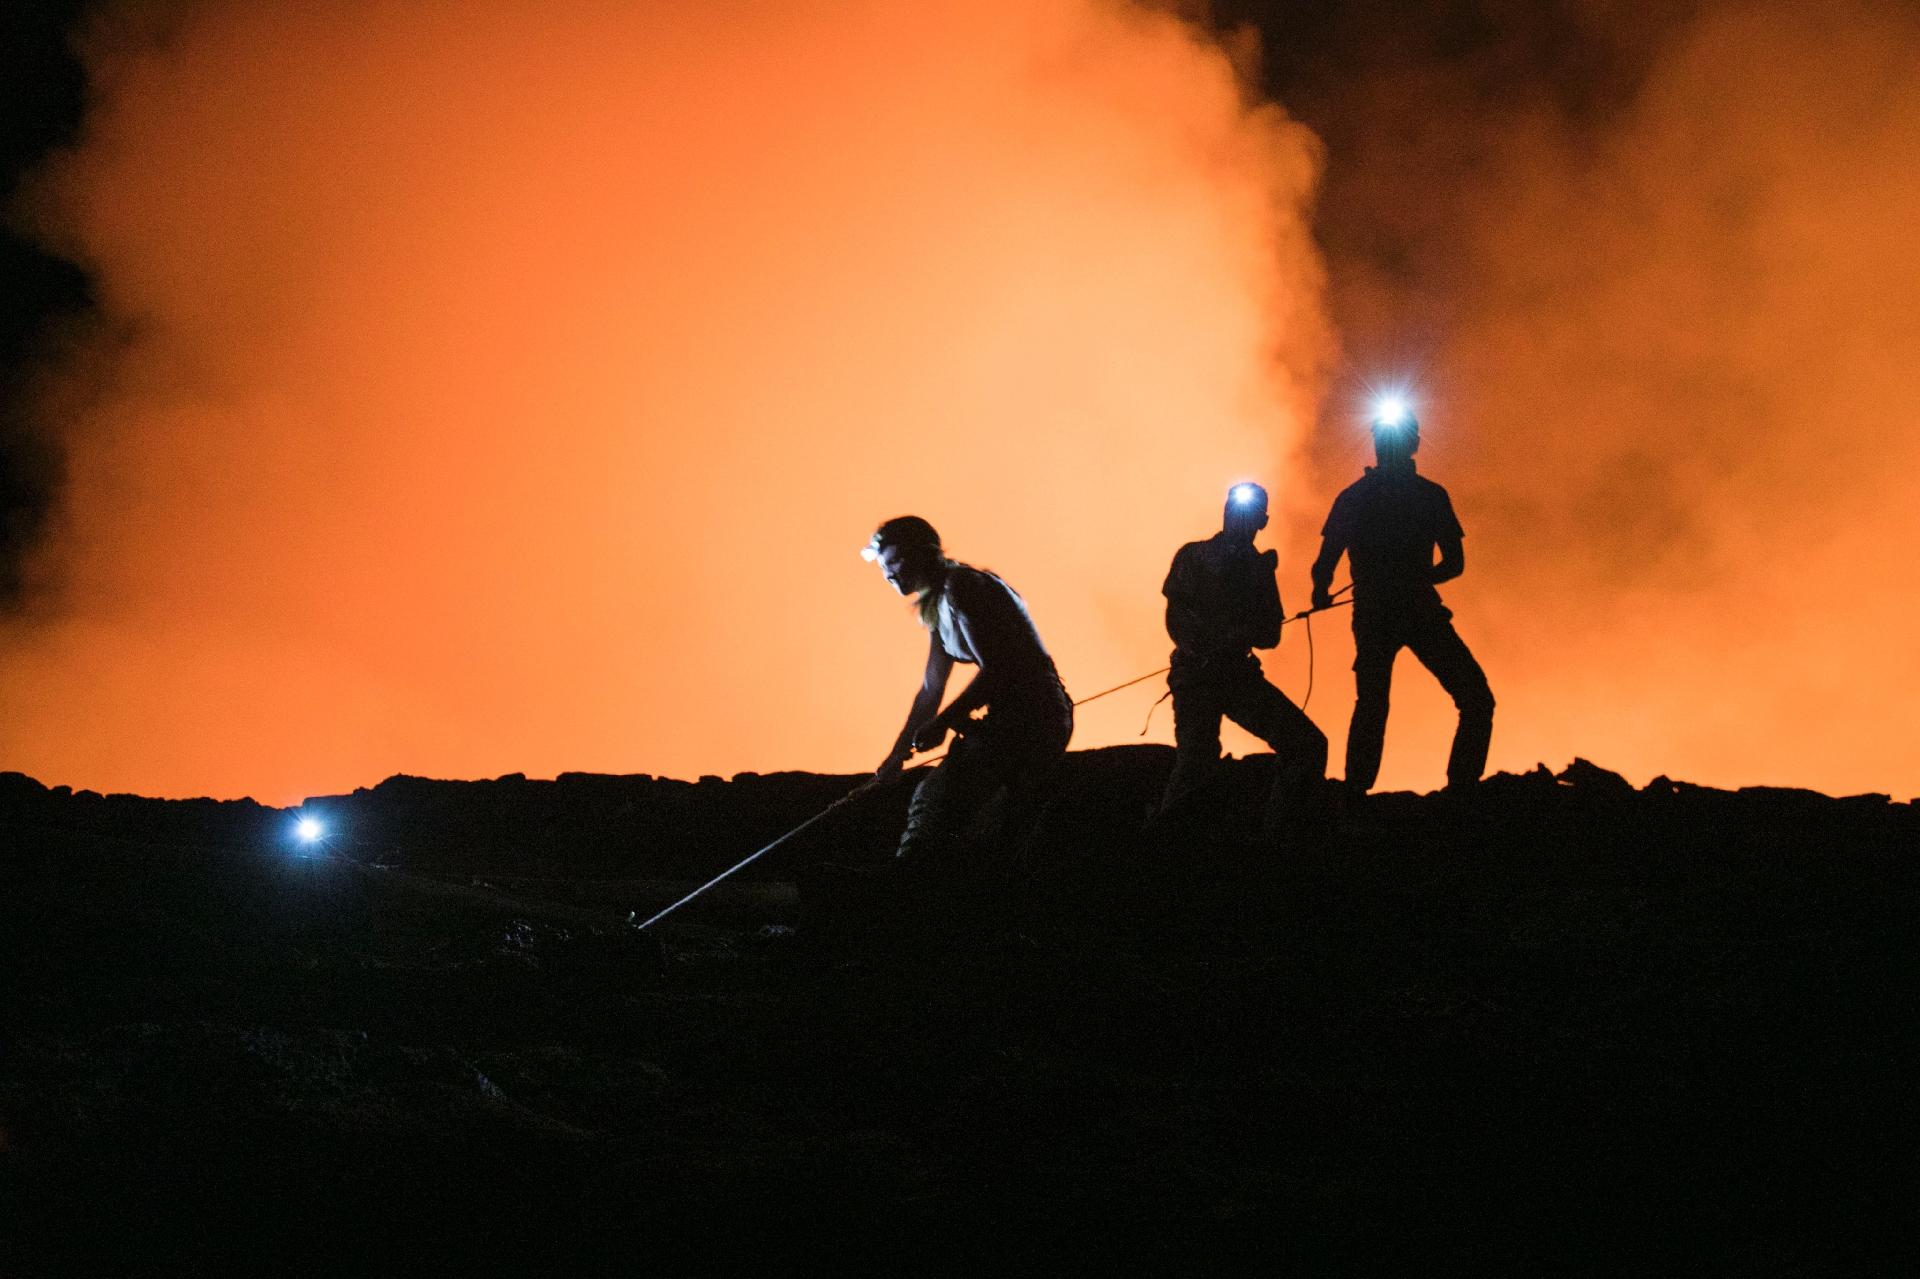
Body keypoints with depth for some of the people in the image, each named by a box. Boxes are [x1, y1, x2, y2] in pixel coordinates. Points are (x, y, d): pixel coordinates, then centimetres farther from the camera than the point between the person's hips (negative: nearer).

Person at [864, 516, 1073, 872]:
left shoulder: (960, 588, -11)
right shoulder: (939, 606, 20)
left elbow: (993, 668, -20)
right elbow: (930, 689, 24)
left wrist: (944, 721, -25)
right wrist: (897, 753, 24)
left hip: (1027, 714, -11)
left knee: (936, 803, -16)